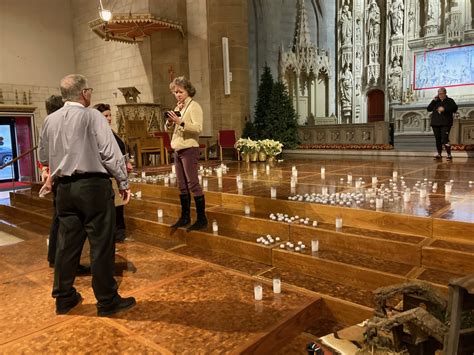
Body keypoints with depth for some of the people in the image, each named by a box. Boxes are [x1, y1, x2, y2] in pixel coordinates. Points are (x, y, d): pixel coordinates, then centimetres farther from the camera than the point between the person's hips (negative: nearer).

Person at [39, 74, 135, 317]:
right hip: (93, 186, -6)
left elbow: (44, 158, 16)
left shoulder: (50, 120, 9)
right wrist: (123, 183, -4)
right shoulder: (92, 116, -8)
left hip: (64, 188, 6)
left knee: (67, 242, 14)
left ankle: (64, 298, 26)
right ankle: (107, 301, 11)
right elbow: (110, 153, -11)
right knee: (101, 244, 1)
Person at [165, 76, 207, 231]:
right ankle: (185, 217, 19)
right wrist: (170, 121, -5)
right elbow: (168, 127, 16)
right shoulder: (178, 107, 16)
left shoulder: (194, 106, -6)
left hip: (189, 150, -7)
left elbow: (198, 128, -19)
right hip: (178, 150, 8)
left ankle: (202, 219, -1)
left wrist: (180, 122, -28)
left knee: (193, 184, -7)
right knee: (182, 186, 10)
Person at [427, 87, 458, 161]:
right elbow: (428, 109, 6)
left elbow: (455, 108, -8)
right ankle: (439, 154, 17)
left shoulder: (450, 101, 6)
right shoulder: (436, 101, 15)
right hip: (435, 124, 4)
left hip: (445, 124, -4)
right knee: (438, 139, 7)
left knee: (445, 139, -15)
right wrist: (434, 101, -2)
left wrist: (444, 109, -18)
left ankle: (449, 155, -10)